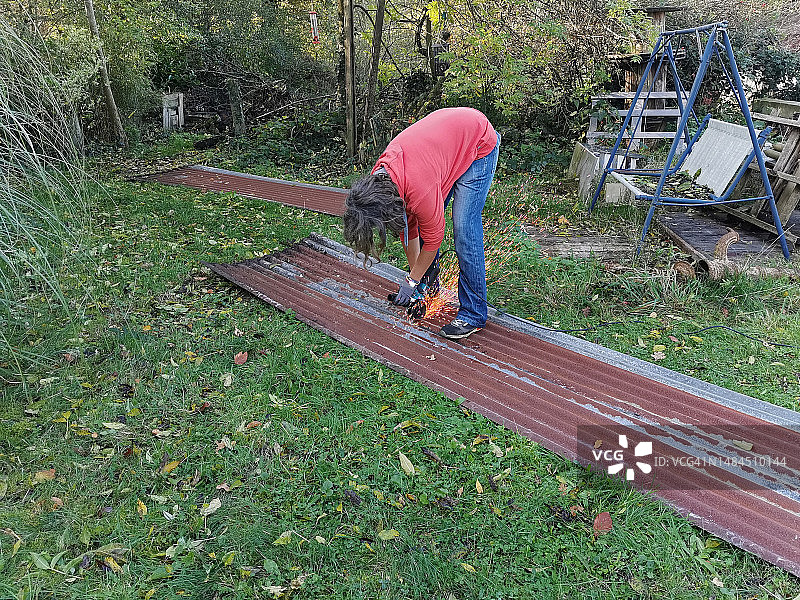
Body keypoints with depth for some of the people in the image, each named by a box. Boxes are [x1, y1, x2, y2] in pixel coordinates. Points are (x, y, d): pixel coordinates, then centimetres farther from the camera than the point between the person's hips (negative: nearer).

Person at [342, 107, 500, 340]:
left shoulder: (419, 189, -38)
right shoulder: (378, 178, -13)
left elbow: (433, 238, -22)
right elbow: (407, 226, 0)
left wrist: (412, 281, -8)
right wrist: (415, 273, 7)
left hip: (480, 143, -8)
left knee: (464, 230, -15)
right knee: (425, 217, 6)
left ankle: (473, 314, -7)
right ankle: (429, 285, 25)